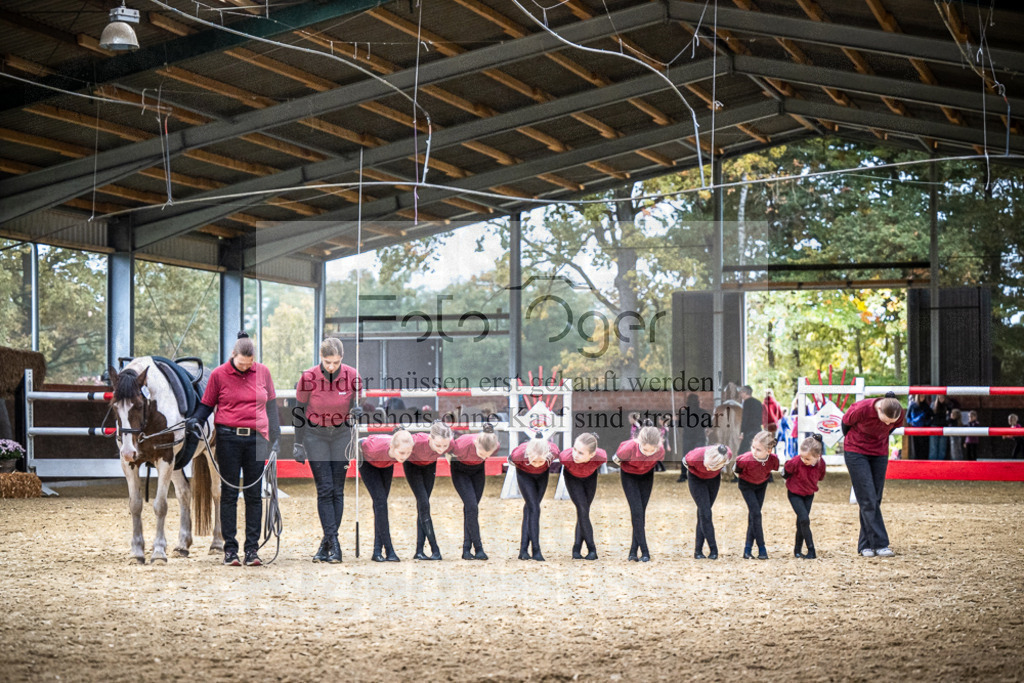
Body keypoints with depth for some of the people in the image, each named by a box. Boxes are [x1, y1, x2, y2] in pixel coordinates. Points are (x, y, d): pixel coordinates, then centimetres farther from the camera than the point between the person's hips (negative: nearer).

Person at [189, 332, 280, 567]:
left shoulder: (262, 372, 7)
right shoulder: (218, 375, 1)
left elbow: (271, 405, 14)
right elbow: (207, 404, 8)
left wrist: (275, 438, 12)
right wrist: (196, 419, -12)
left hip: (256, 439, 2)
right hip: (229, 438, -2)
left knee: (254, 494, 3)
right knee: (229, 494, 2)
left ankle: (252, 548, 7)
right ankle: (230, 549, 6)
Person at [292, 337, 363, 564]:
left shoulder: (352, 376, -14)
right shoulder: (309, 377, -17)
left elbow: (354, 404, 2)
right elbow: (299, 410, -5)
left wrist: (356, 410, -23)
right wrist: (298, 444, -4)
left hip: (341, 433, 2)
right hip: (315, 435, -1)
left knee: (337, 490, 0)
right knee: (325, 489, -8)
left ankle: (326, 544, 8)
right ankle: (333, 543, -9)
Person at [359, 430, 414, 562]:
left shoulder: (407, 450, -35)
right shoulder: (375, 448, -45)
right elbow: (361, 444, -23)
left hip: (386, 466, 4)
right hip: (368, 463, -4)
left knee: (381, 503, 2)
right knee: (380, 502, -16)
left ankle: (377, 551, 4)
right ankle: (389, 551, -17)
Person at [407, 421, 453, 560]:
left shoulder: (450, 444, -34)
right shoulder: (417, 441, -44)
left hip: (430, 466, 3)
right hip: (412, 465, -3)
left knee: (423, 505, 3)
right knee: (423, 504, -12)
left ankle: (419, 551, 4)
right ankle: (435, 550, -10)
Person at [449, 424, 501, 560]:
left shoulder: (495, 446, -29)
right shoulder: (462, 444, -40)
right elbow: (448, 448, -17)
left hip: (478, 470, 3)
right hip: (460, 471, -3)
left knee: (471, 508, 0)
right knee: (471, 507, -15)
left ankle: (466, 550, 3)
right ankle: (478, 549, -10)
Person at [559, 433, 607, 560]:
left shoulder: (601, 456, -40)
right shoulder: (566, 456, -42)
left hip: (590, 478, 2)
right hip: (572, 478, -2)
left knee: (584, 510, 5)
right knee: (582, 509, -12)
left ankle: (577, 549, 12)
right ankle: (592, 550, -7)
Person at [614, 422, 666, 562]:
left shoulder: (661, 450, -32)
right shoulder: (629, 448, -40)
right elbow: (617, 459, -15)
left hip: (647, 476, 2)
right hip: (629, 475, -2)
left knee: (642, 512, 2)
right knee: (636, 511, -11)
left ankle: (633, 551, 9)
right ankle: (644, 552, -10)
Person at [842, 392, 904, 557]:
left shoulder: (899, 415, -18)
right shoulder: (861, 409, -29)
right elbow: (845, 422, -7)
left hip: (880, 454, 4)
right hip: (856, 453, -4)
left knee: (875, 500, 2)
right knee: (868, 500, -11)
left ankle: (865, 544, 10)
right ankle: (880, 544, -14)